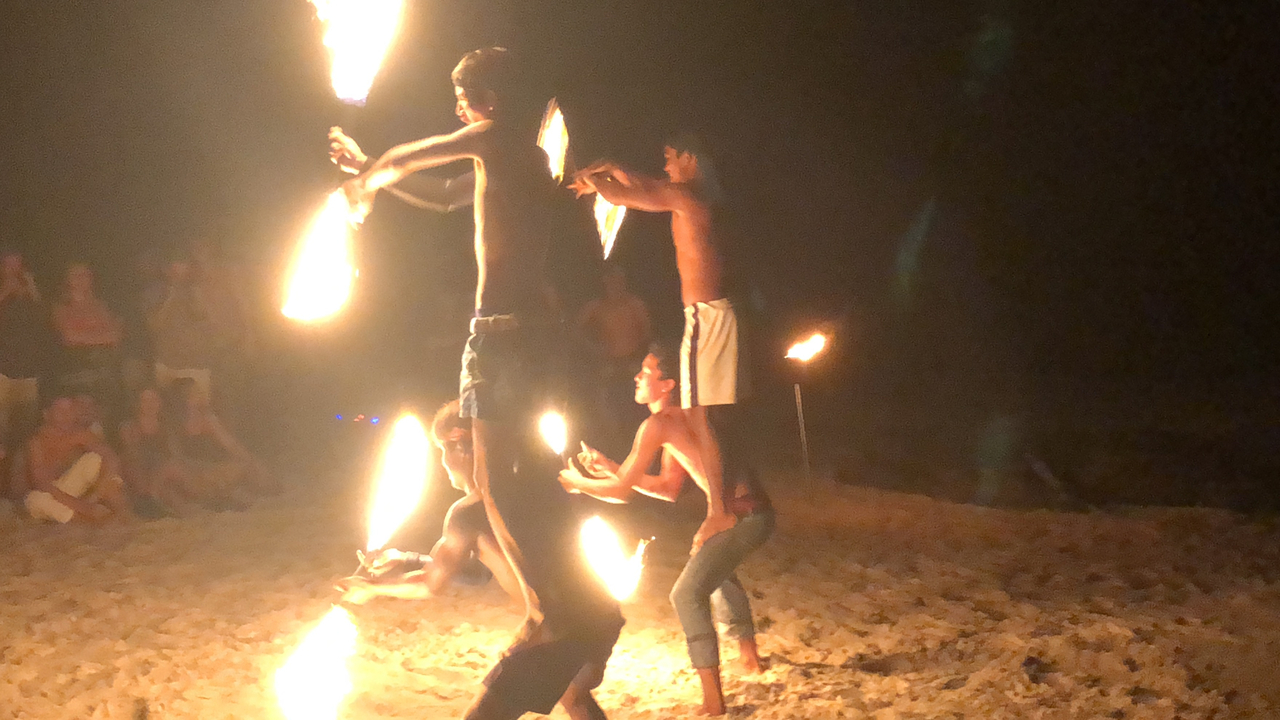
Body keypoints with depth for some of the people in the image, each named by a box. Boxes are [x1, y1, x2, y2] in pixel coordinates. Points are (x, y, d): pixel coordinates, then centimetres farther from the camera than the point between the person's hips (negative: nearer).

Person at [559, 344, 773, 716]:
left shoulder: (657, 424, -13)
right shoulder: (679, 420, 17)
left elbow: (621, 492, -10)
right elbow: (669, 489, 21)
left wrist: (577, 482, 7)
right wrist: (611, 469, 19)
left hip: (743, 515, -10)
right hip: (755, 513, 10)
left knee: (688, 595, -11)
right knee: (718, 570, 35)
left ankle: (713, 702, -14)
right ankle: (749, 655, 46)